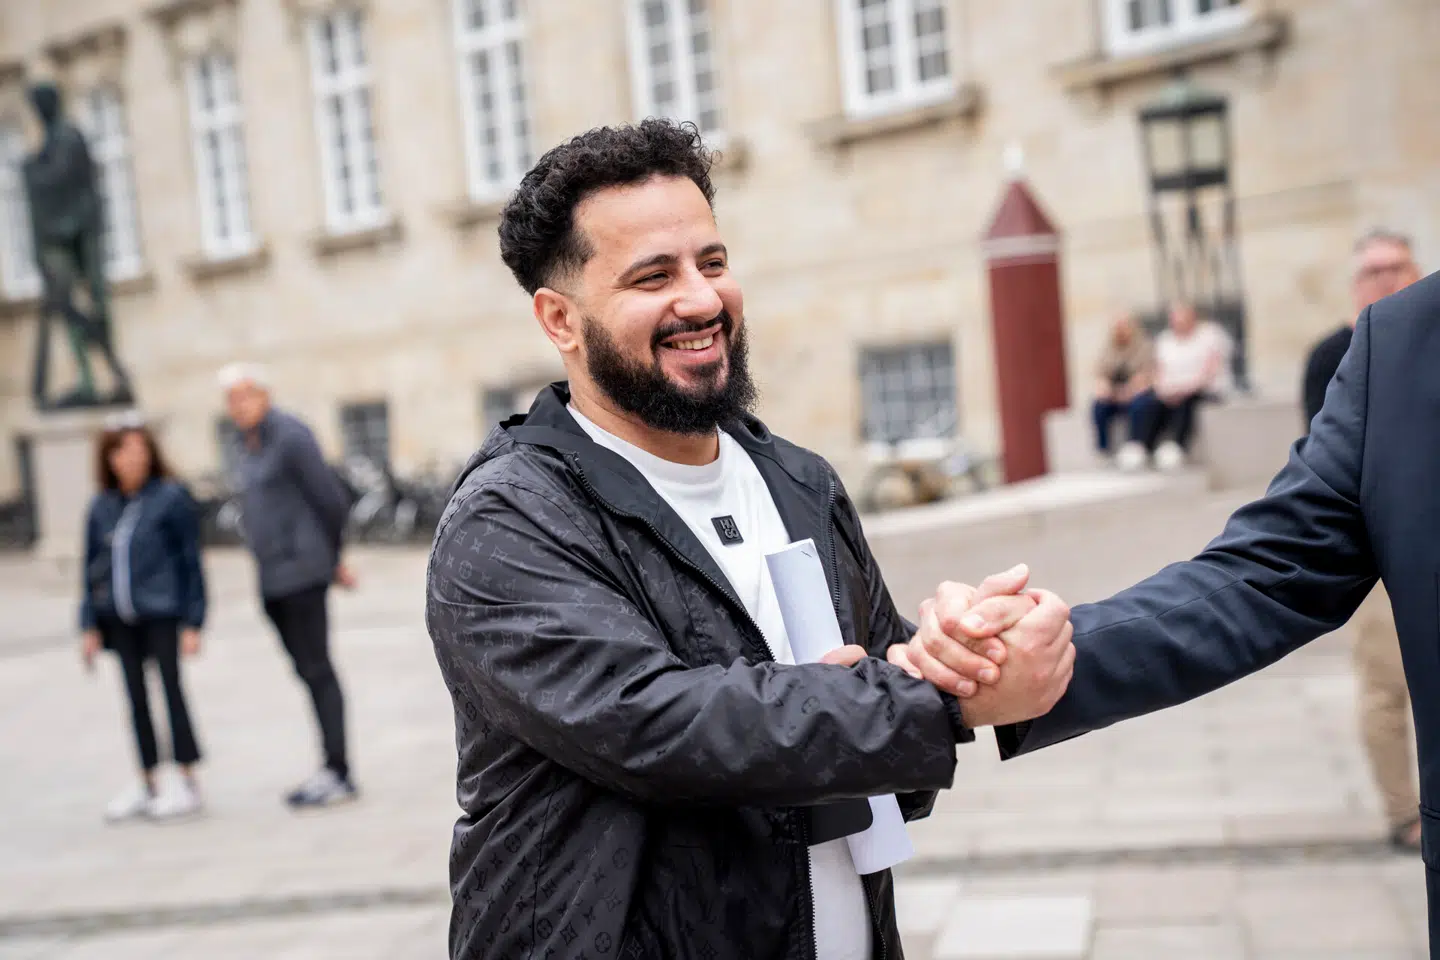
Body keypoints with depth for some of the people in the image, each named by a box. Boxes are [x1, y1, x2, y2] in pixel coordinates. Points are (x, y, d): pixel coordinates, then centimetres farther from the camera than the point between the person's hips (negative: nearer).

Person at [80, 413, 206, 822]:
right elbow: (92, 567, 11)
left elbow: (191, 561, -4)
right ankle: (146, 785, 22)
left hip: (161, 613, -4)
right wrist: (90, 626, 8)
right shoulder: (101, 507, 6)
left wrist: (192, 623, -7)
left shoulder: (171, 497, -6)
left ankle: (186, 783, 11)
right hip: (118, 619, 5)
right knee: (136, 698, 12)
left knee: (171, 690, 0)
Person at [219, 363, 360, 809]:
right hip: (272, 577, 8)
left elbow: (331, 499, -11)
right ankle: (332, 770, 14)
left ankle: (339, 773, -4)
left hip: (301, 572, -8)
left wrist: (331, 559, 1)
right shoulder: (246, 448, 17)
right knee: (308, 671, 9)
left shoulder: (290, 436, -10)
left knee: (317, 669, -7)